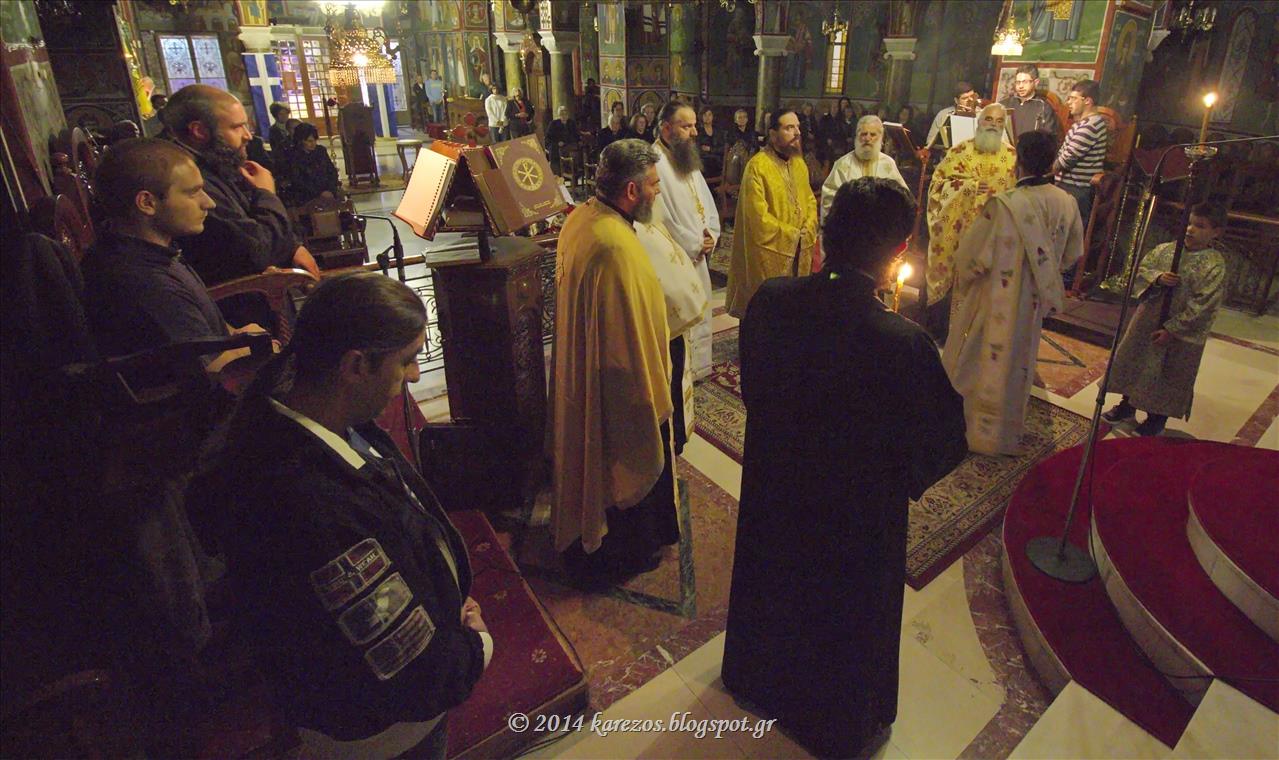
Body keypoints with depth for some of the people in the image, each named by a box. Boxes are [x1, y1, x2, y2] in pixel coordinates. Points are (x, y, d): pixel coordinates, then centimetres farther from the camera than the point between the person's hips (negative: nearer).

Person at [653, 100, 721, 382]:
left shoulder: (687, 159, 10)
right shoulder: (655, 163, -19)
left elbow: (706, 201, 13)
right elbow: (661, 220, -23)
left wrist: (710, 234, -5)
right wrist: (695, 244, -15)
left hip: (697, 257, 9)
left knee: (698, 316, 20)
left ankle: (696, 367, 36)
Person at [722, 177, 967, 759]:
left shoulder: (769, 301, -20)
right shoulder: (903, 344, -33)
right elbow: (945, 442, -19)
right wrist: (906, 474, -1)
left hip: (772, 488, 4)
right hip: (858, 516, -4)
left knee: (772, 586, 30)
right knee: (851, 614, 24)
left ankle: (757, 679, 59)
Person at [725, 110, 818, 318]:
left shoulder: (799, 164, 11)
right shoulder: (758, 166, -14)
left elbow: (810, 201, 18)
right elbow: (758, 216, -18)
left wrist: (807, 231, -1)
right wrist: (792, 234, -11)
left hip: (799, 253, 7)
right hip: (770, 253, -7)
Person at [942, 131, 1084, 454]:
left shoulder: (1003, 205, -25)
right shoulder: (1067, 203, -7)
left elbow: (972, 257, -18)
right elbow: (1073, 253, 8)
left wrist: (961, 281, 2)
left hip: (996, 304, -5)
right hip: (1032, 304, 6)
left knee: (987, 368, 11)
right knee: (1019, 367, 21)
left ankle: (980, 433, 25)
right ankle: (1010, 432, 37)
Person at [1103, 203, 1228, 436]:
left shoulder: (1215, 266, -16)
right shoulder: (1166, 249, -2)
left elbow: (1202, 307, -18)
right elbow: (1141, 269, 5)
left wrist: (1171, 330, -18)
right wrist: (1157, 278, -17)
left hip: (1182, 335, -5)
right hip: (1147, 320, 5)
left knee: (1168, 376, 9)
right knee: (1132, 361, 16)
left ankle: (1157, 418, 28)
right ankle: (1127, 406, 36)